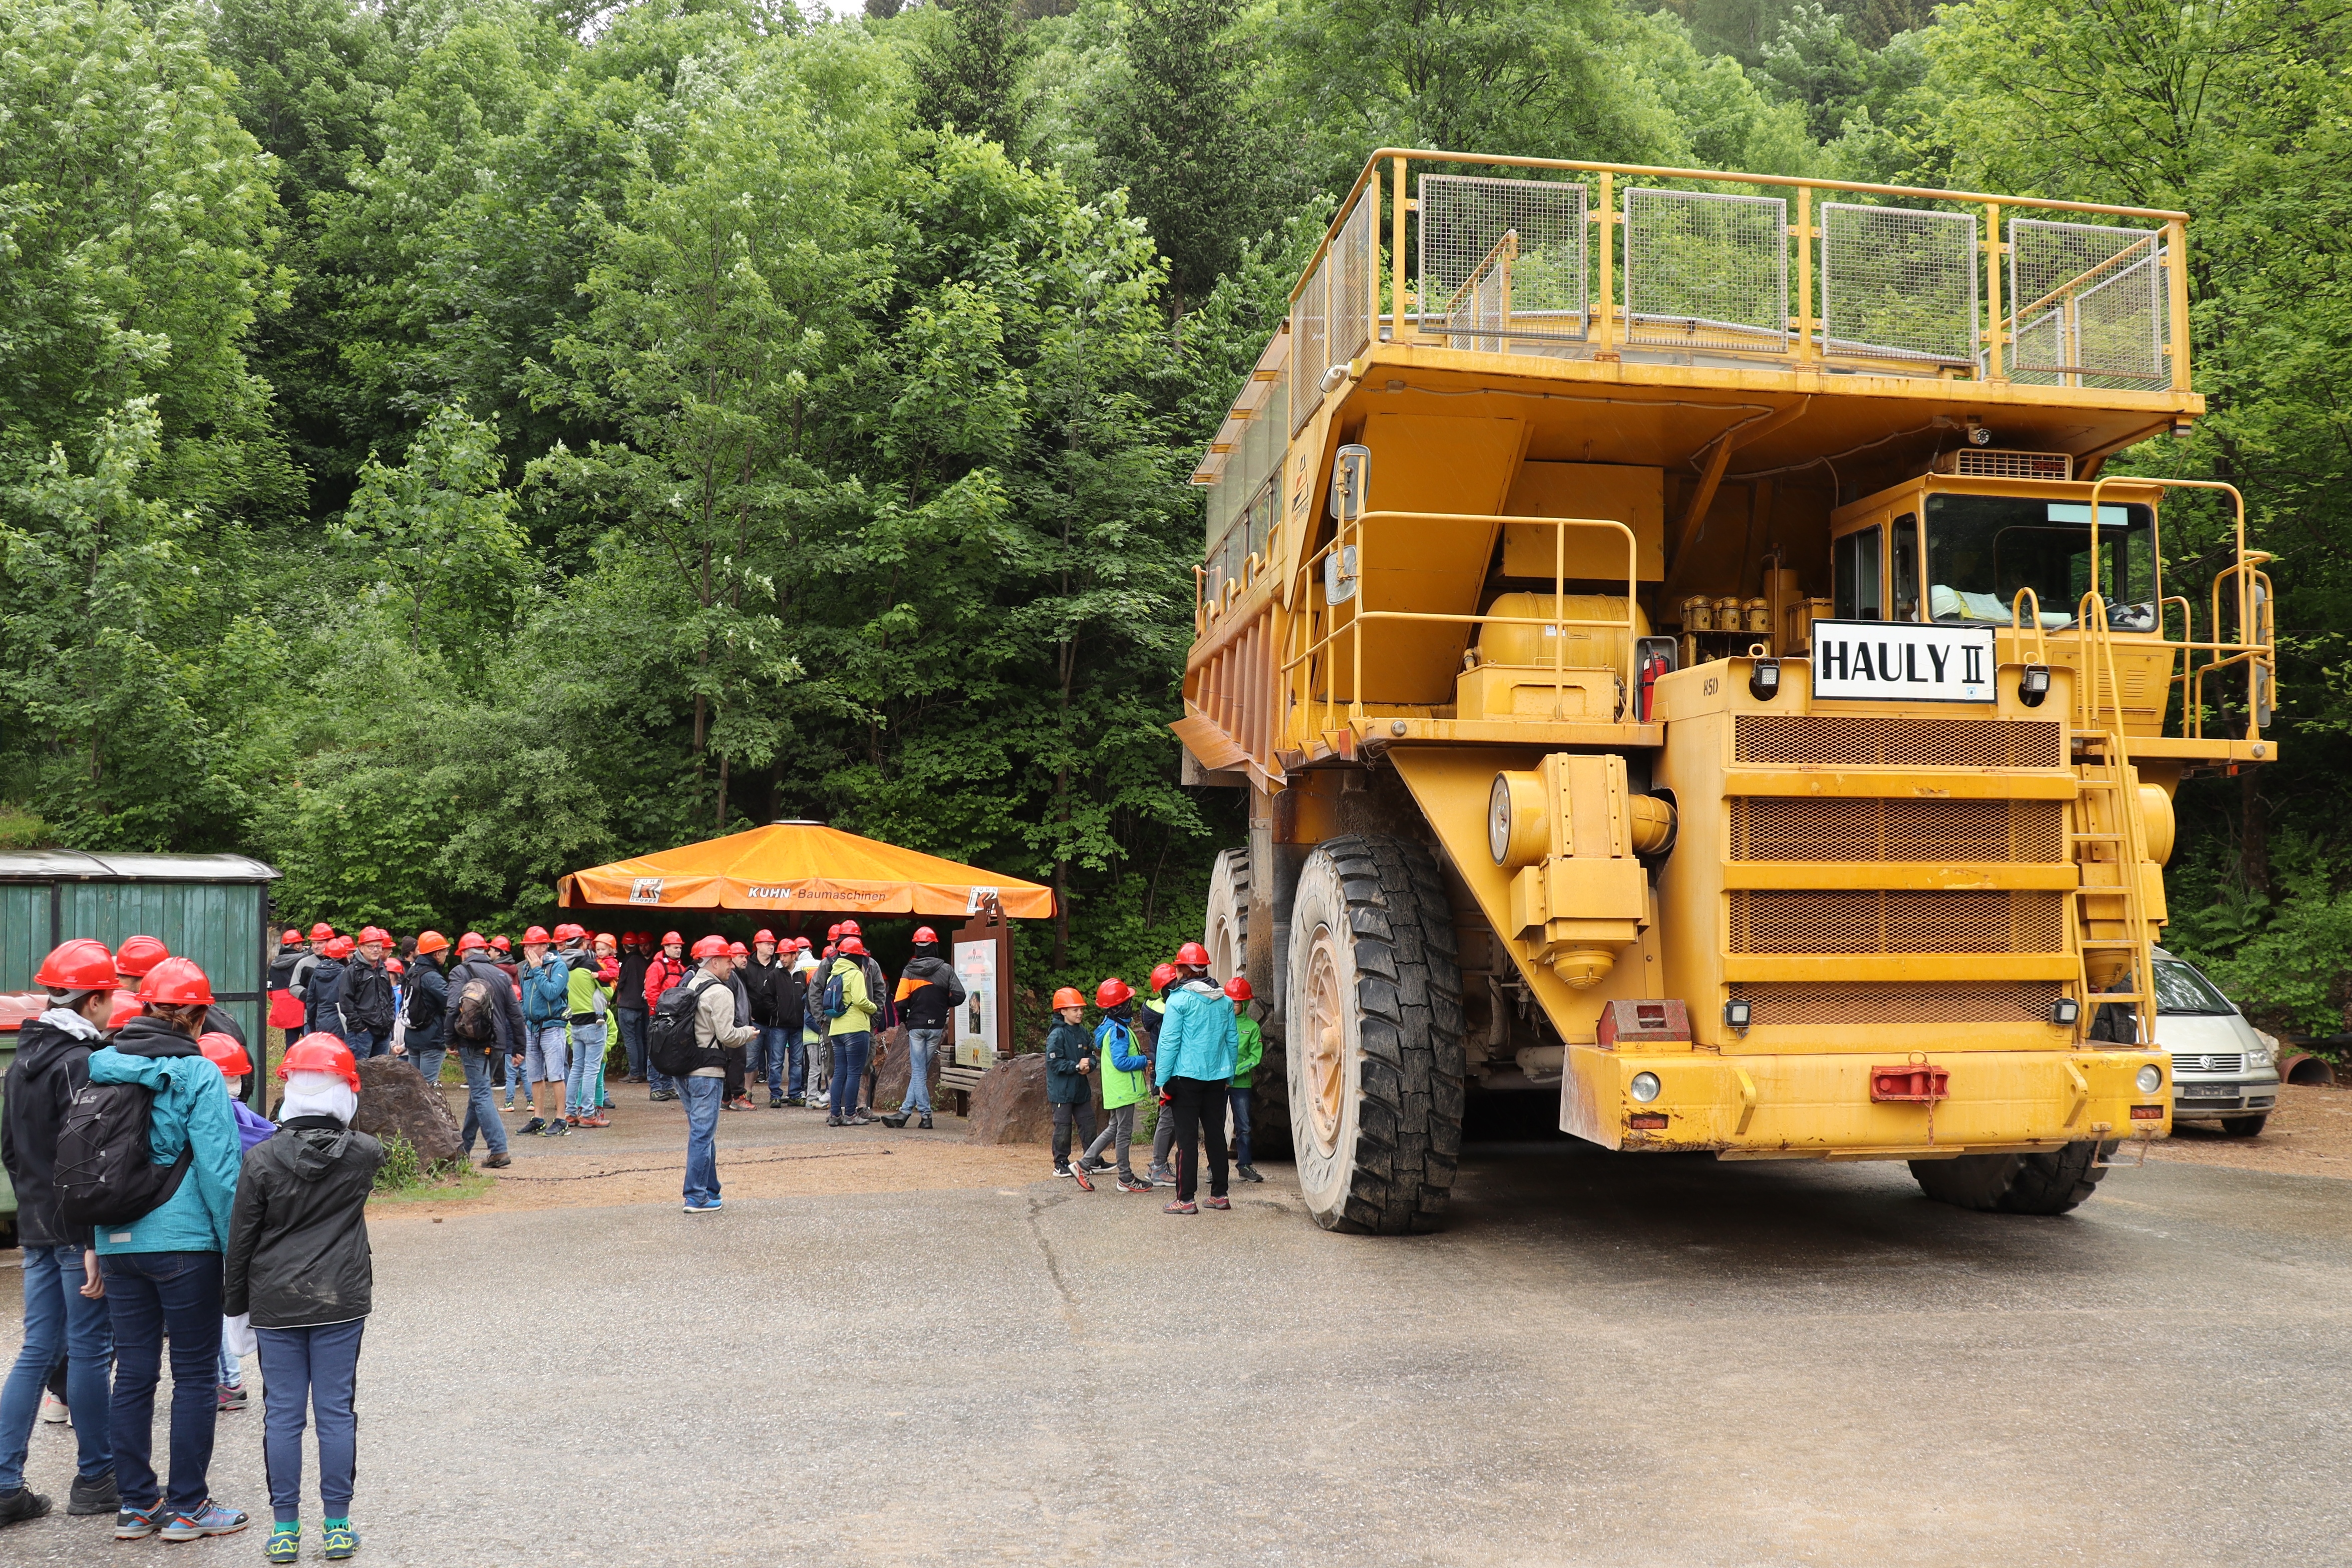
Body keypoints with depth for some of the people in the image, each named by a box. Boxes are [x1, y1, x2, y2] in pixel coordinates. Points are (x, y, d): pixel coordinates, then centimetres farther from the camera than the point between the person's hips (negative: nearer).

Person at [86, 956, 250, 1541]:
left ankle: (136, 1504, 21)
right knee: (196, 1376, 5)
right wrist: (238, 1249, -7)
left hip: (118, 1244, 5)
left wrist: (95, 1241, 17)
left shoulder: (101, 1068, 5)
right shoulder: (197, 1074, -11)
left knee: (133, 1372, 13)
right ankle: (187, 1507, 11)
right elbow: (219, 1168, -13)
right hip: (185, 1242, -5)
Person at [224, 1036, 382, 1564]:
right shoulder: (363, 1154, -7)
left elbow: (240, 1238, -3)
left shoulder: (262, 1160, -9)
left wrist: (236, 1302, 8)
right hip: (341, 1302, 1)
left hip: (276, 1304, 0)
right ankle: (337, 1525, 14)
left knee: (282, 1414, 8)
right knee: (336, 1411, 8)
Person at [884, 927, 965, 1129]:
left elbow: (901, 1002, -9)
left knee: (918, 1072, 3)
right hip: (937, 1026, 2)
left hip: (916, 1026, -1)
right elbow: (959, 996, -8)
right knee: (921, 1071, 8)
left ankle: (926, 1114, -2)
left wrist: (904, 1020, 10)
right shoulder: (946, 969, -2)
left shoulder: (909, 971, -4)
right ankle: (904, 1112, 6)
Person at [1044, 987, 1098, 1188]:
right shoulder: (1057, 1035, -14)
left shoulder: (1083, 1032, 7)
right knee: (1063, 1127, 1)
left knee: (1088, 1124, 10)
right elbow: (1054, 1062, -19)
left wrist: (1089, 1065, -11)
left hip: (1081, 1088, 7)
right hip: (1062, 1090, -7)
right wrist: (1076, 1066, -22)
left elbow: (1091, 1056, 11)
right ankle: (1061, 1164, 13)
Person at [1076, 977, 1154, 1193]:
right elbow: (1121, 1062, -26)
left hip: (1117, 1089, 10)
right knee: (1124, 1133, 0)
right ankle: (1126, 1179, 10)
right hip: (1123, 1090, -10)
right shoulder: (1119, 1031, -20)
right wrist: (1144, 1061, -15)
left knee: (1114, 1129, 18)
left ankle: (1085, 1163, 18)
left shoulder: (1110, 1027, 11)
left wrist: (1141, 1060, 12)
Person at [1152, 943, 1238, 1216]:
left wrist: (1162, 1080, -5)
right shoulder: (1224, 1001, 7)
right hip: (1217, 1077, 5)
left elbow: (1169, 1042, -10)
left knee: (1187, 1137, -1)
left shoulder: (1179, 1000, -10)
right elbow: (1233, 1040, 11)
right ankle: (1219, 1194, 18)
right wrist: (1229, 1075, 20)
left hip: (1187, 1076, -5)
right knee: (1216, 1134, 12)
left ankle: (1186, 1199, 0)